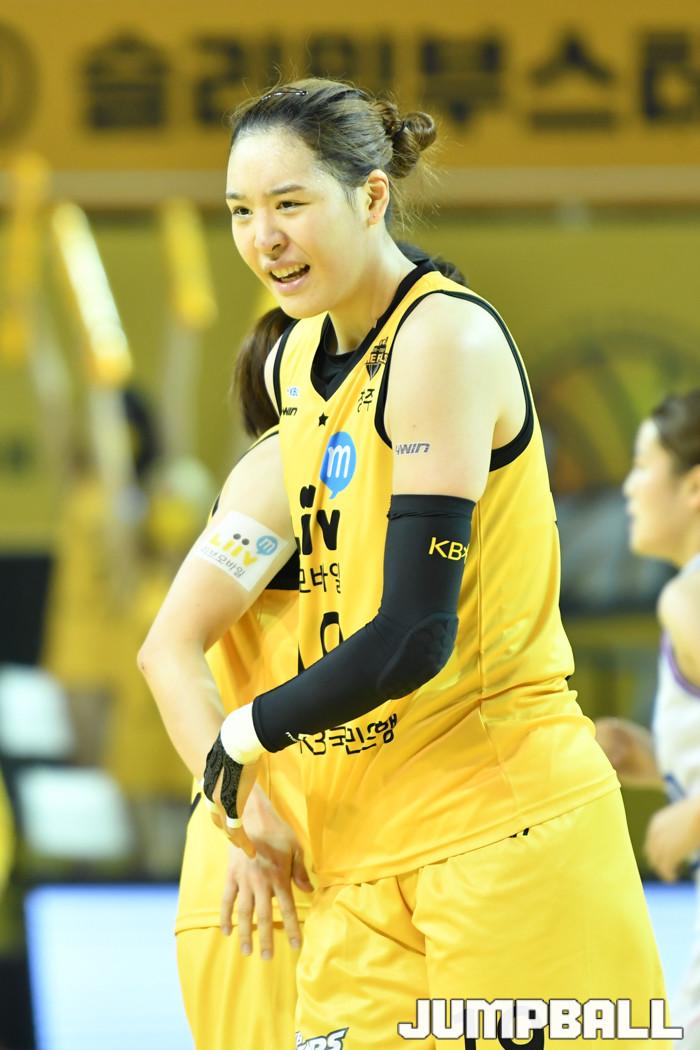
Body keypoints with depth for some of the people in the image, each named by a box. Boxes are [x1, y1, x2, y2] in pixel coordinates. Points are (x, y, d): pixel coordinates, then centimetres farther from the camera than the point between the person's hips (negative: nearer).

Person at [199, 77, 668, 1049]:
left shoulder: (448, 335, -14)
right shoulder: (295, 360, 13)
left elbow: (415, 635, -19)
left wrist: (253, 731, -4)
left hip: (507, 822, -8)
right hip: (365, 844, 8)